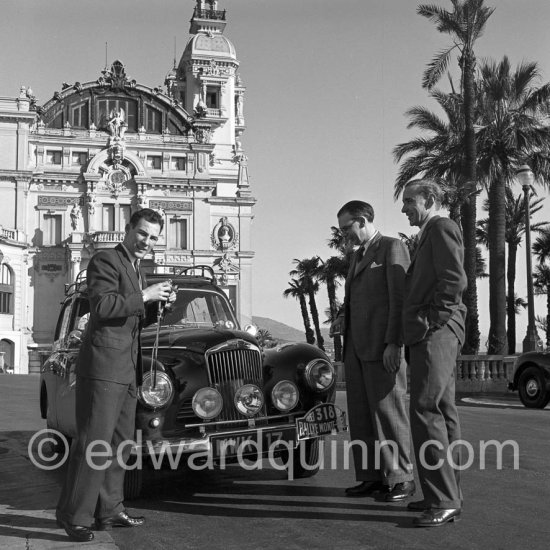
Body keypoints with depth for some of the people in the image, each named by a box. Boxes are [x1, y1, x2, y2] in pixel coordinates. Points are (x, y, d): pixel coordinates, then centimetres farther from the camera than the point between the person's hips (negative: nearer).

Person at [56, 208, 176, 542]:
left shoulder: (134, 269, 20)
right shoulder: (106, 261, -7)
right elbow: (103, 306, -22)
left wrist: (158, 304, 7)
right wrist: (145, 295, -16)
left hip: (126, 370, 9)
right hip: (103, 366, -9)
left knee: (121, 442, 11)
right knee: (94, 441, -9)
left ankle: (109, 511, 18)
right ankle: (74, 515, -1)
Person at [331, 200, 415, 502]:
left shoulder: (392, 248, -3)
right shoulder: (358, 256, 22)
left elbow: (400, 298, -11)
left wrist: (394, 344, -18)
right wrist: (343, 319, 7)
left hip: (383, 345, -8)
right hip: (356, 345, 8)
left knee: (388, 411, -5)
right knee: (360, 414, 6)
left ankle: (401, 479, 3)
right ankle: (372, 477, 10)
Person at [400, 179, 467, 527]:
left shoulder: (441, 227, -4)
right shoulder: (429, 236, 26)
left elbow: (455, 280, -17)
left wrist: (431, 321, -14)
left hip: (436, 329, -10)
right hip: (429, 333, 10)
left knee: (426, 410, -16)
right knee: (442, 412, 10)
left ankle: (444, 501, -15)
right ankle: (448, 495, 15)